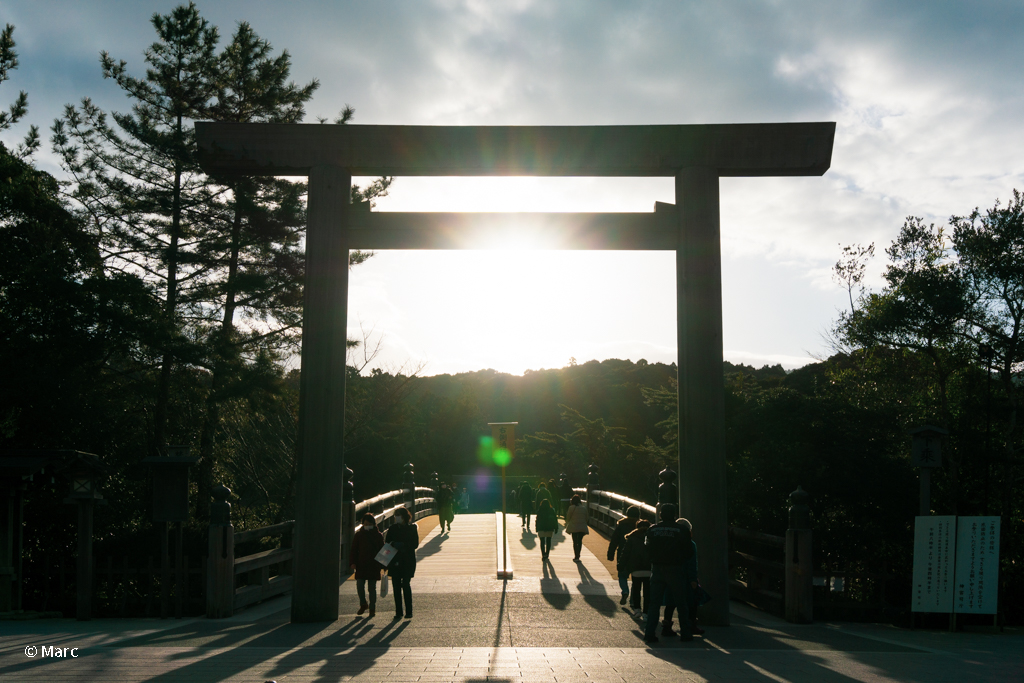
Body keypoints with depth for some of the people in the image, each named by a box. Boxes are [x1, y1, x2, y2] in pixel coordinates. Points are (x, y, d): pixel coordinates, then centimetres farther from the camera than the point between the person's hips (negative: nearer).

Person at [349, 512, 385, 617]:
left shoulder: (378, 536, 5)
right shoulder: (358, 535, 5)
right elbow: (354, 550, 6)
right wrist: (352, 563, -7)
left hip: (374, 566, -1)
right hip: (361, 565, 1)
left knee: (372, 588, 4)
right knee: (359, 585, -8)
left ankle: (372, 608, 14)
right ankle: (363, 604, 15)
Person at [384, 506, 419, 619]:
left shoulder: (412, 528, 1)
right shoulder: (393, 528, 10)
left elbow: (415, 545, -3)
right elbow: (387, 543, 11)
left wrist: (403, 545, -16)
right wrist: (393, 545, -9)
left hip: (407, 561, -3)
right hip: (394, 561, 3)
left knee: (405, 584, -7)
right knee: (396, 586, 2)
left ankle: (409, 612, 0)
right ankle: (398, 612, 8)